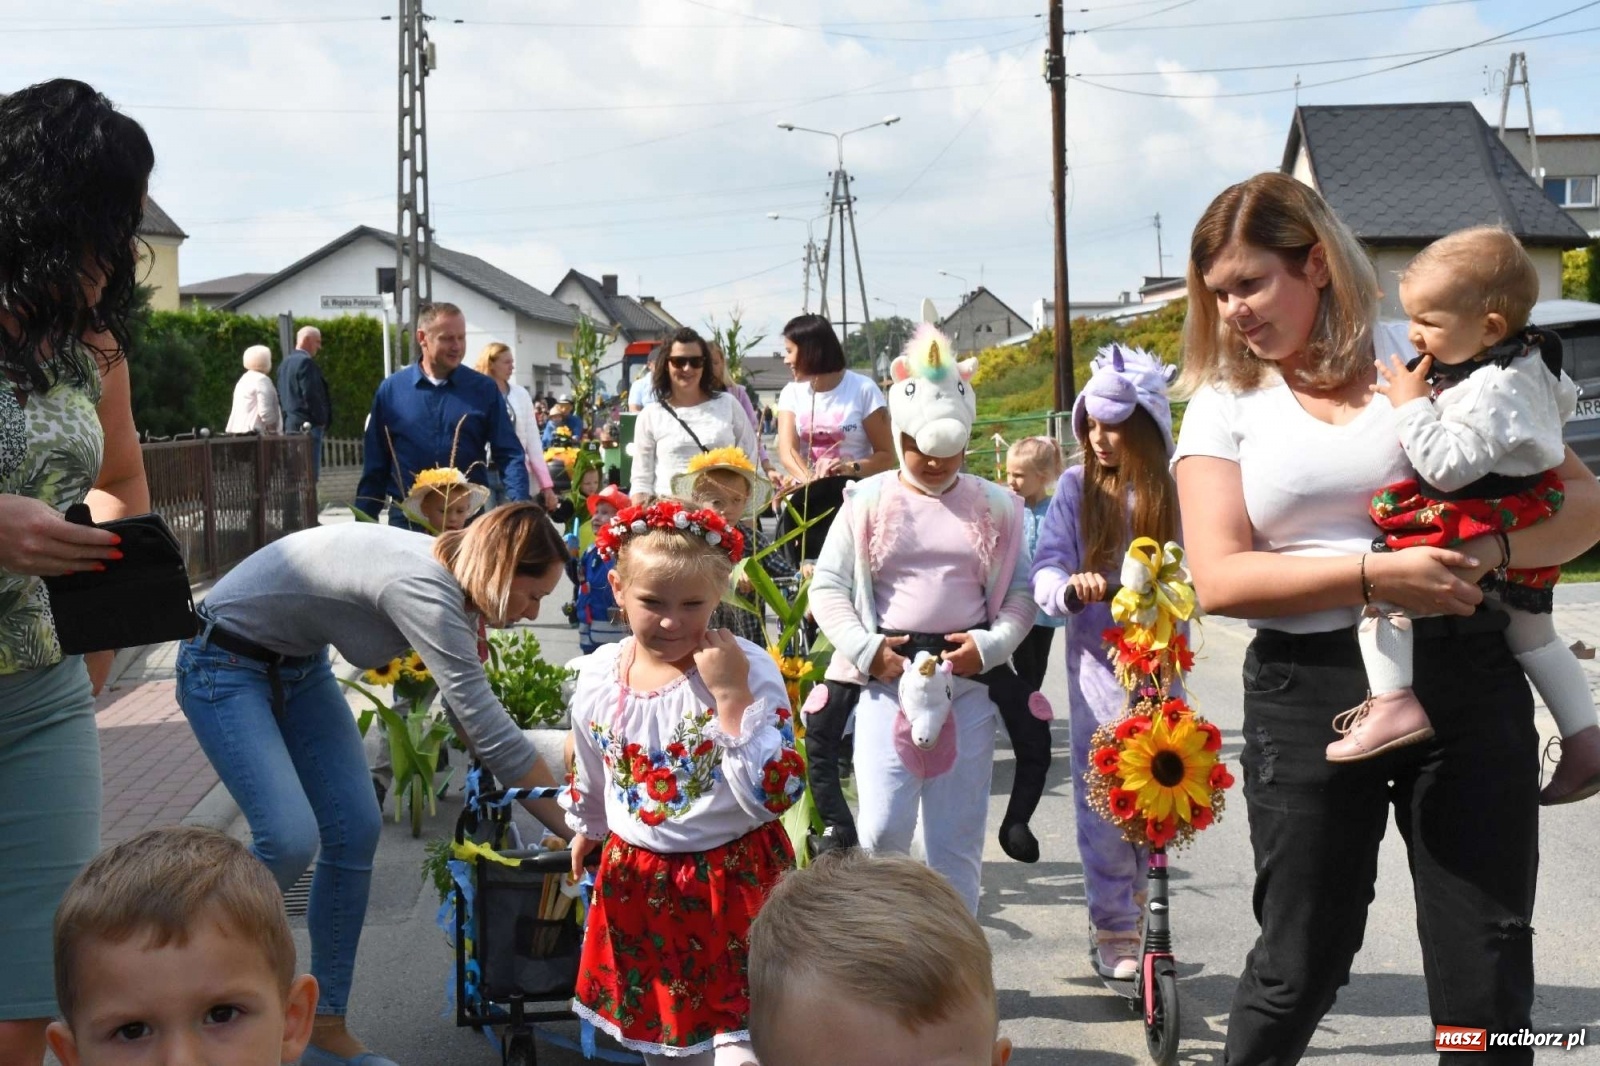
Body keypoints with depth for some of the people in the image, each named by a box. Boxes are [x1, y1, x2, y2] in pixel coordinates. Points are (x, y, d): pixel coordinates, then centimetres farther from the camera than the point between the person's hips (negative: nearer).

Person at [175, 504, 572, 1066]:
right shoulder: (424, 590, -33)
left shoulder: (452, 578, -6)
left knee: (355, 832, -2)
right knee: (291, 839, -21)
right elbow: (492, 733, -32)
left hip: (300, 665, 9)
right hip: (224, 666, -8)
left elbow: (472, 714, 8)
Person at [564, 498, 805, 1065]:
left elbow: (772, 797, -27)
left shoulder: (748, 669, -20)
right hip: (636, 879, 5)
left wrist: (731, 695, -32)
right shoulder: (597, 675, -5)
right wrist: (587, 829, 30)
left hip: (732, 878, -4)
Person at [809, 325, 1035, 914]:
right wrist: (864, 648, -10)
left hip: (969, 679, 1)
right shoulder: (868, 501, 3)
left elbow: (1021, 590, 8)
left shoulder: (994, 506, 6)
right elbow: (827, 587, 3)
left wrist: (990, 644, -9)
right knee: (882, 827, -6)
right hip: (886, 675, -1)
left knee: (958, 835, 8)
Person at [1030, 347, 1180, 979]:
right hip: (1096, 662, -1)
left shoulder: (1172, 492, 1)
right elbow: (1046, 571, -6)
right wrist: (1071, 590, -27)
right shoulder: (1077, 487, 0)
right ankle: (1112, 932, 10)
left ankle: (1143, 920, 26)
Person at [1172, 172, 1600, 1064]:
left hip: (1465, 679, 1)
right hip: (1309, 692, 0)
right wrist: (1375, 574, -20)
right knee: (1301, 964, 7)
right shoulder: (1223, 403, 4)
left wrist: (1492, 548, -17)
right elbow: (1220, 579, -8)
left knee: (1489, 971, 7)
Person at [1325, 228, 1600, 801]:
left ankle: (1392, 703, -24)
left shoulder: (1491, 392, -25)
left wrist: (1413, 405, -22)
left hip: (1480, 532, -11)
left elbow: (1447, 466, -30)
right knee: (1534, 635, 23)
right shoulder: (1533, 362, 7)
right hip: (1526, 538, 11)